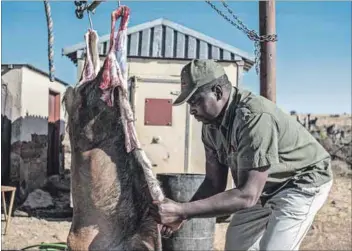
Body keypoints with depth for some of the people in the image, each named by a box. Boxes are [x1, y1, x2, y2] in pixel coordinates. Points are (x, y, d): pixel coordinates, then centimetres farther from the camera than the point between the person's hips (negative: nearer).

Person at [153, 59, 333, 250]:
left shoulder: (255, 117, -36)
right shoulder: (211, 123, -10)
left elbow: (247, 195, -40)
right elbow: (214, 182, -2)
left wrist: (183, 210, -41)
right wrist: (182, 214, -19)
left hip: (303, 182, -8)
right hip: (263, 188, 8)